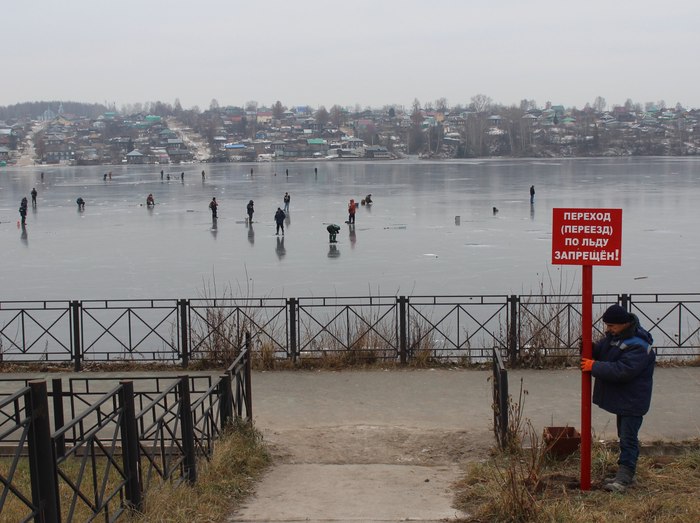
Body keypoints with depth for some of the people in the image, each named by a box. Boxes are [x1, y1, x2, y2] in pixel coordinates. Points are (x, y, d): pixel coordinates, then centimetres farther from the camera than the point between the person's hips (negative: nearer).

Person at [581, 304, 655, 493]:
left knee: (628, 438, -8)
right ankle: (626, 474, 27)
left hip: (632, 401, -10)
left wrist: (595, 367, -26)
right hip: (621, 398, 10)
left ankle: (624, 478, -6)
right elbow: (599, 351, 14)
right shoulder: (614, 336, 5)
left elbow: (622, 371, -32)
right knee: (625, 436, 17)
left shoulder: (638, 346, -25)